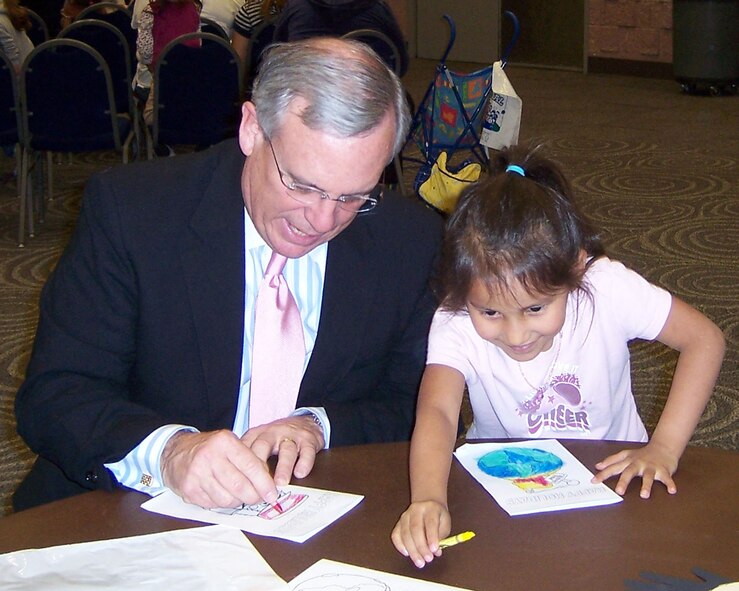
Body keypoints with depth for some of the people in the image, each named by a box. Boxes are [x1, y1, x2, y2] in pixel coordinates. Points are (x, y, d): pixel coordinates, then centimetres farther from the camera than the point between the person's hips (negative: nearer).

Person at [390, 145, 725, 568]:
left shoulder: (608, 288, -21)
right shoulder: (456, 323, -22)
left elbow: (705, 338, -12)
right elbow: (437, 411, -37)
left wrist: (664, 448, -18)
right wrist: (428, 499, -56)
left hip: (610, 479, 0)